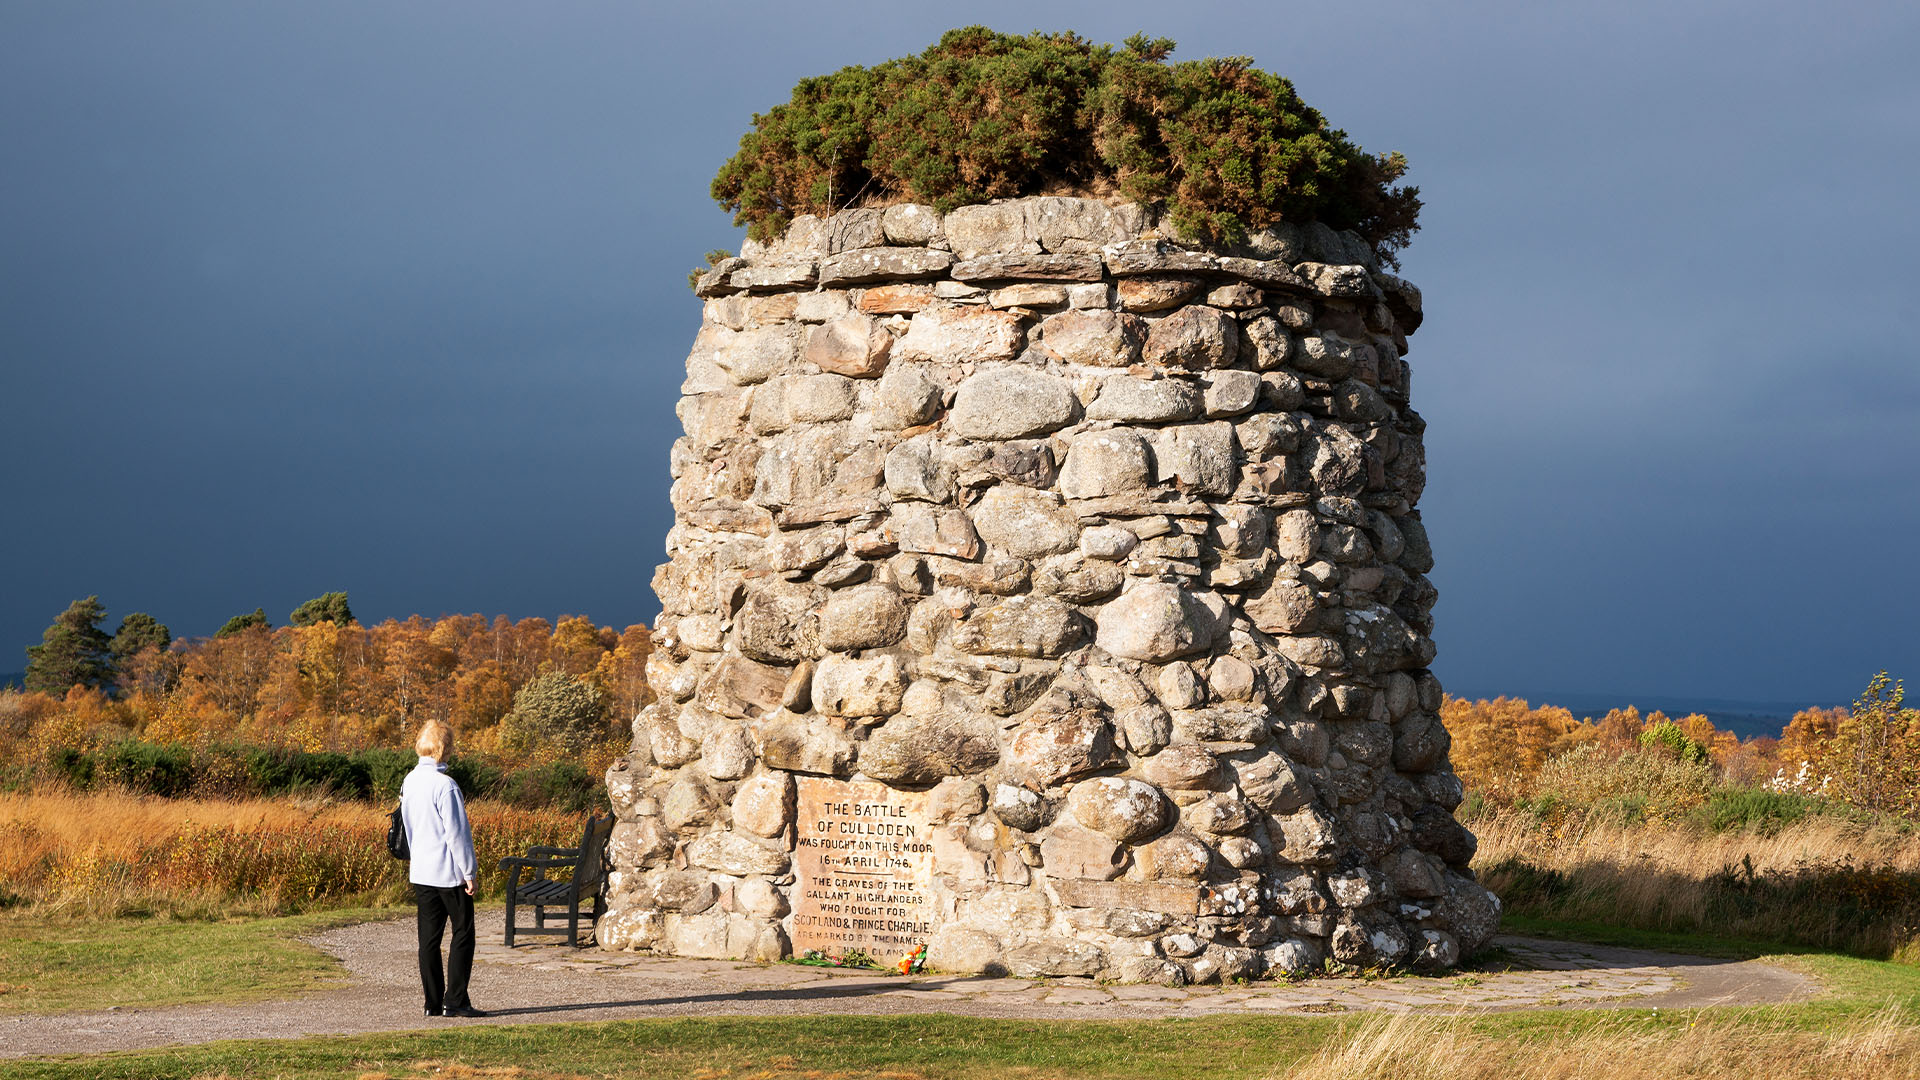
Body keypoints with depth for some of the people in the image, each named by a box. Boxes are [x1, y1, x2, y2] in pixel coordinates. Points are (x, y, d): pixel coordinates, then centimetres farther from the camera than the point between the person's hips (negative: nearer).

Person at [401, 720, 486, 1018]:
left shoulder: (410, 781, 6)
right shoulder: (445, 785, -18)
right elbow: (456, 832, -16)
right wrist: (469, 871, -10)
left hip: (420, 871, 7)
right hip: (449, 872, -7)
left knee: (429, 937, 8)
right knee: (462, 933, 1)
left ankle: (433, 1002, 9)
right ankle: (455, 1001, -2)